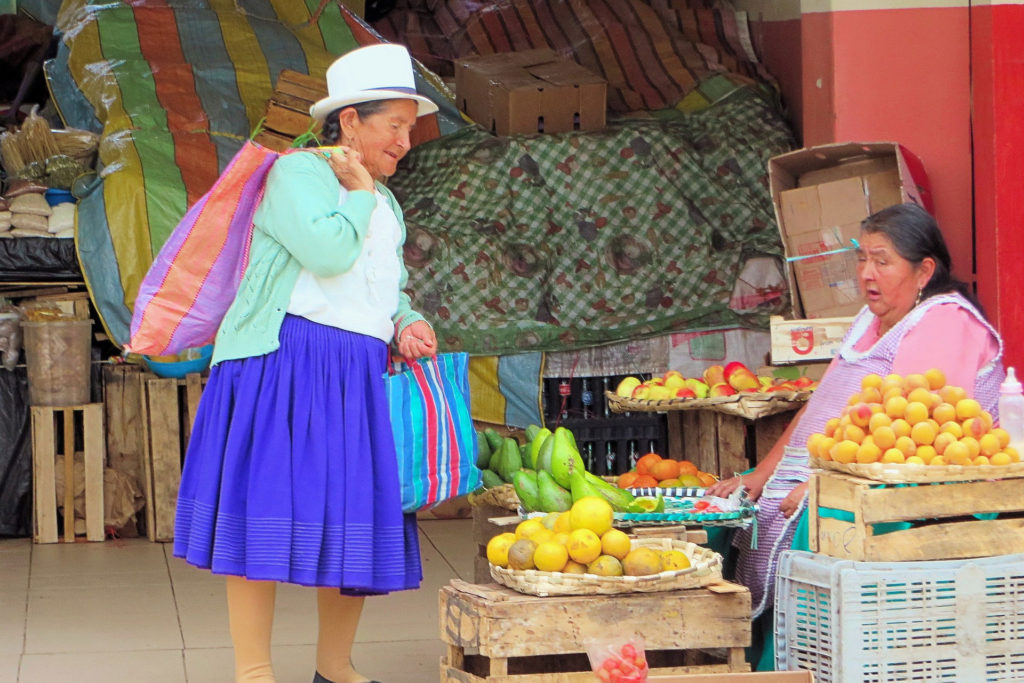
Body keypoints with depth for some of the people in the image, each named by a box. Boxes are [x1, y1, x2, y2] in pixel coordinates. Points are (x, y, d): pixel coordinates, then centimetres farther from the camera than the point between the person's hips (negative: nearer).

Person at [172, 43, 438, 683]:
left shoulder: (385, 203, 22)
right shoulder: (296, 173, -4)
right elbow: (328, 252, -20)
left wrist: (408, 322, 4)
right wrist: (357, 191, -5)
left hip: (358, 377, 8)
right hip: (286, 361, -7)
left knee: (355, 520, 6)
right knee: (271, 511, -9)